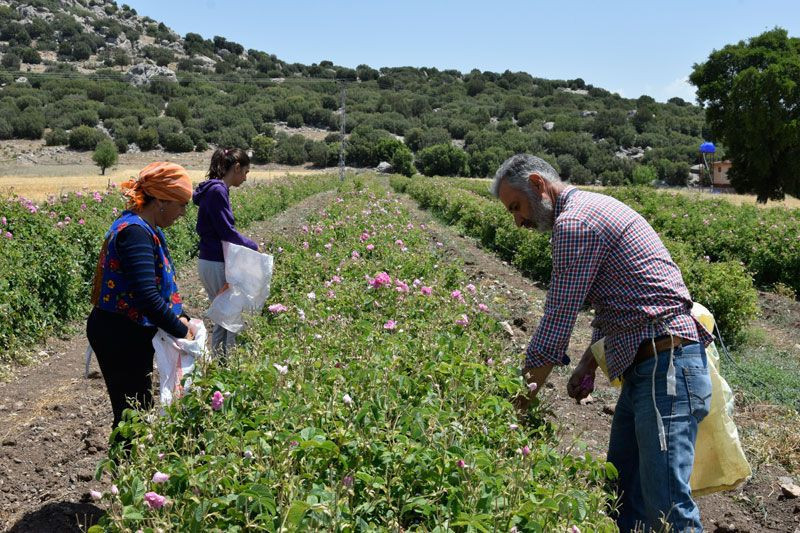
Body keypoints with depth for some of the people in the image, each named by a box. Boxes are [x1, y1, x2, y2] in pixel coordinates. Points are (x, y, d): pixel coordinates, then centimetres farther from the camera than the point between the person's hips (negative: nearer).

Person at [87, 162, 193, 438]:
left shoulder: (146, 229, 8)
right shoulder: (134, 232, -23)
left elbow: (161, 281, 16)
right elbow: (147, 297, -31)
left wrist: (180, 316, 3)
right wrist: (181, 331, -21)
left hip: (131, 335, 10)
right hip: (120, 338, -10)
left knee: (138, 410, 18)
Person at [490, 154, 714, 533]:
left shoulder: (574, 222, -12)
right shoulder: (592, 209, 20)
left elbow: (558, 317, -13)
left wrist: (522, 396, -5)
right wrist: (588, 364, 17)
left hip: (666, 363, -11)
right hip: (644, 366, 11)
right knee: (622, 491, 14)